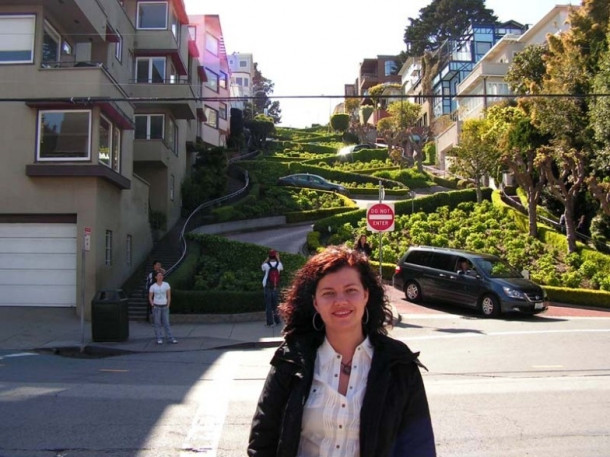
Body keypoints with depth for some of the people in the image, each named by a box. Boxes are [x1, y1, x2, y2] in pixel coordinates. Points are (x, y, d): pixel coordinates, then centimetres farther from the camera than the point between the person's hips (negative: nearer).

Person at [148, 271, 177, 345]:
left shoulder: (166, 285, 0)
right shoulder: (152, 286, 0)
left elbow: (169, 296, 1)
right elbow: (150, 297, 5)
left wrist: (168, 305, -4)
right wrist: (153, 306, -6)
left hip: (165, 307, 1)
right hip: (156, 307, -1)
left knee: (166, 323, 1)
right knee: (157, 323, 2)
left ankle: (170, 338, 4)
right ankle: (159, 339, 9)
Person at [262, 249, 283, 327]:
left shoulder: (266, 265, -14)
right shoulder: (278, 264, -8)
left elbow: (262, 266, 10)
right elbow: (282, 268, 16)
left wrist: (267, 259, 4)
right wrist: (278, 259, 16)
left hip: (267, 287, -2)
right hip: (276, 287, 2)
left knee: (268, 305, 4)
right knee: (275, 304, 14)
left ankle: (270, 322, 5)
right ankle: (277, 321, 20)